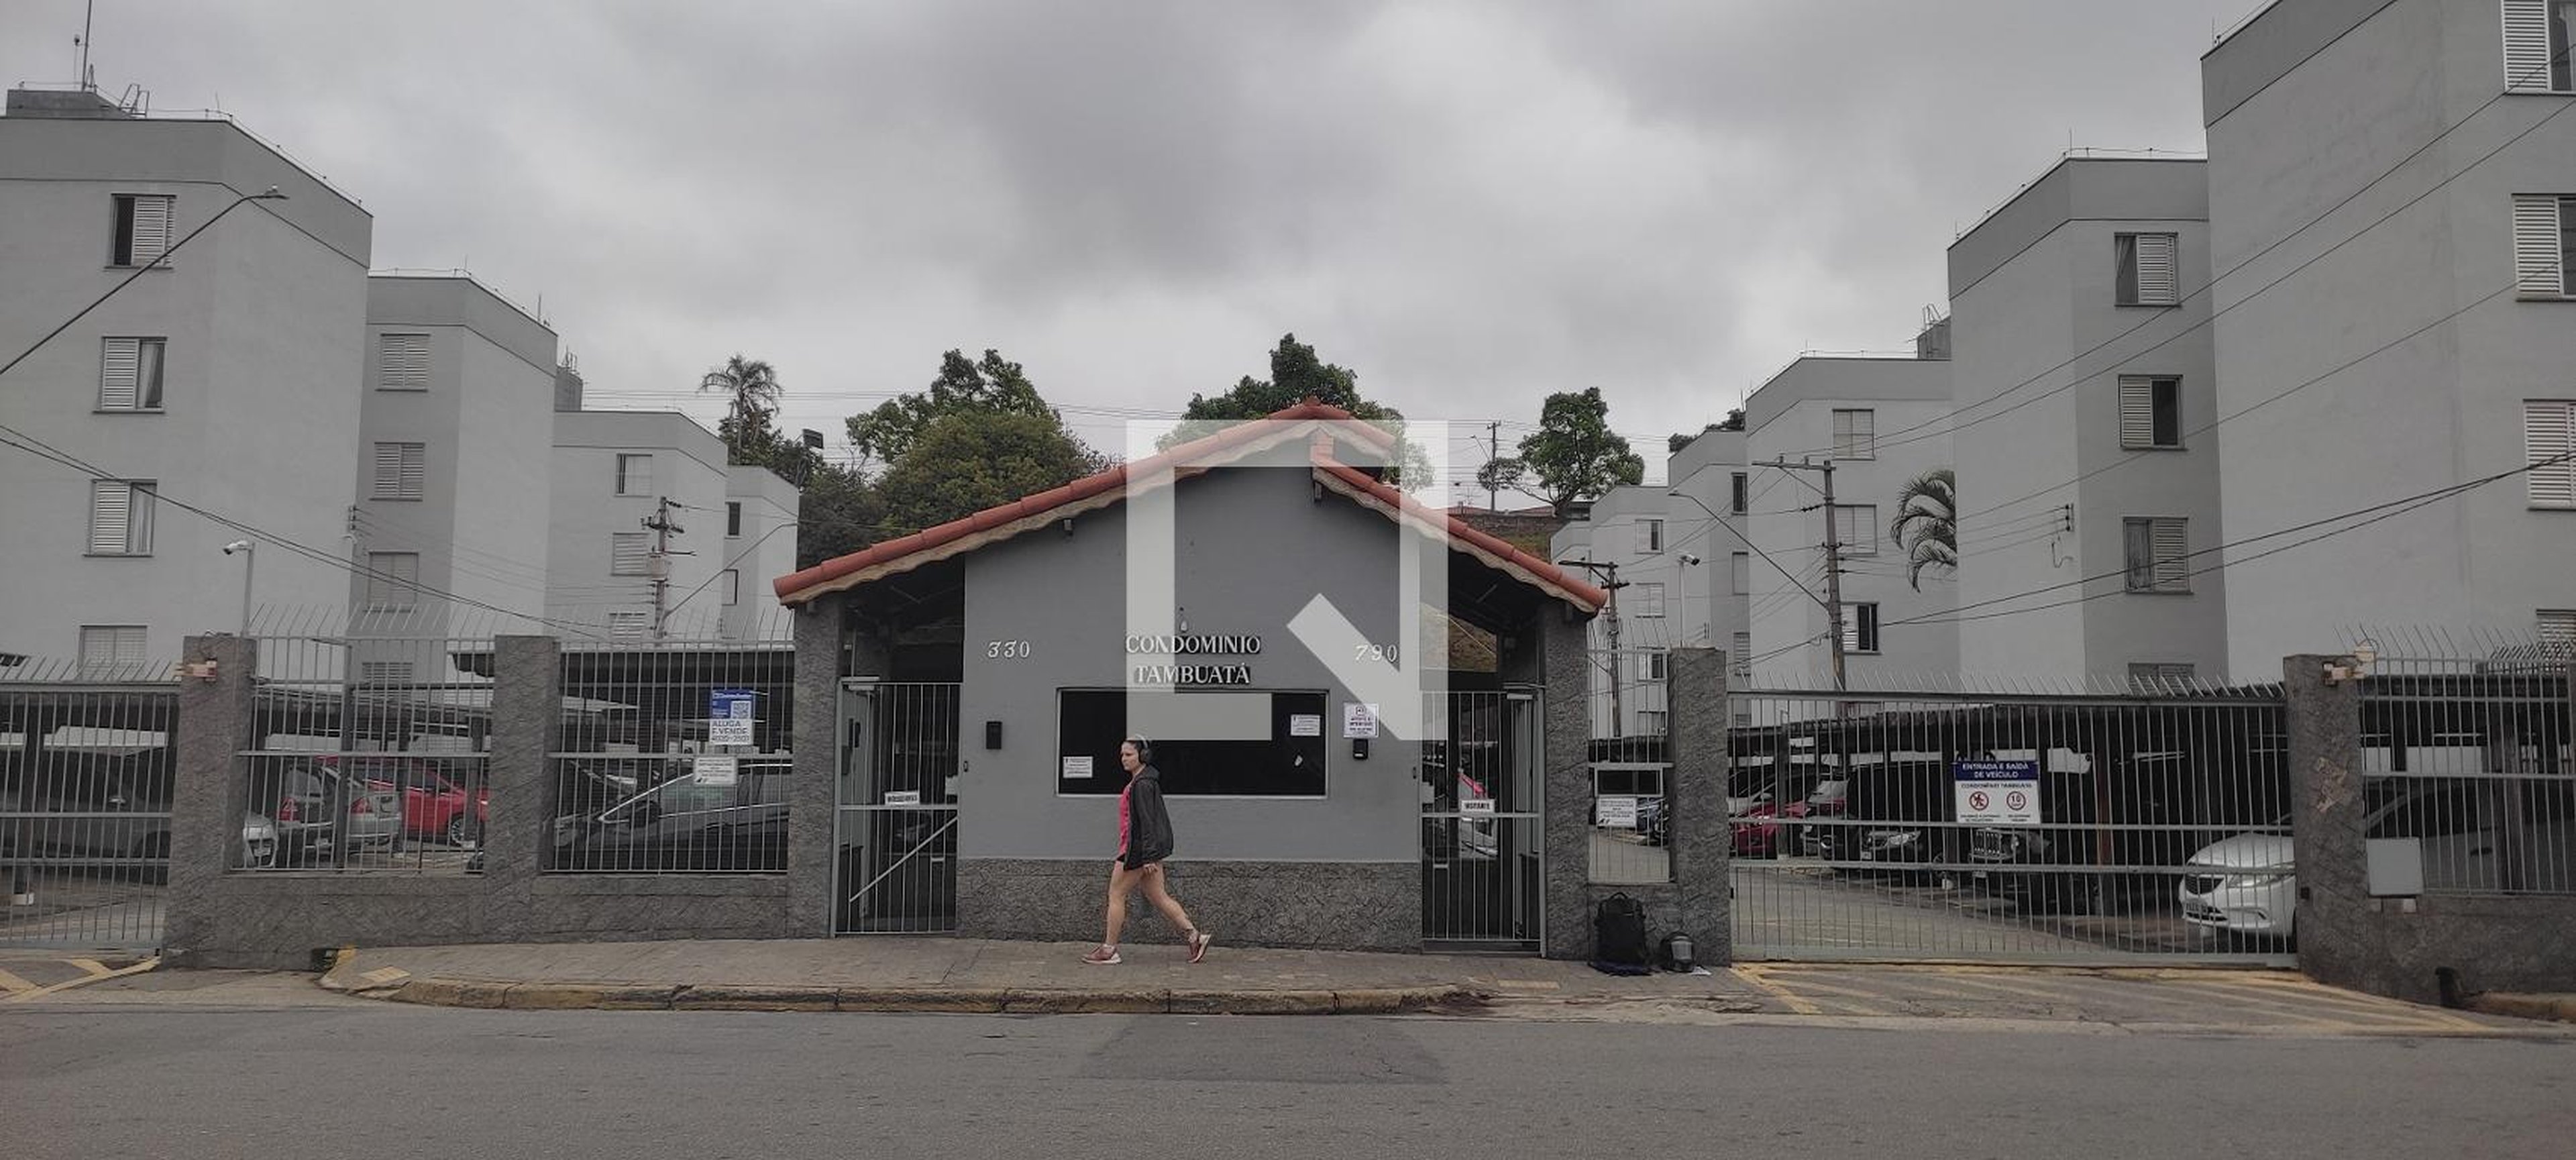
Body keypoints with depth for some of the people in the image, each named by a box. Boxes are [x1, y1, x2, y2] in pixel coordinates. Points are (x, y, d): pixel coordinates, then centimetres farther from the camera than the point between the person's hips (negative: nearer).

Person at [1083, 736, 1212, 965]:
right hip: (1147, 849, 10)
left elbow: (1147, 821, -21)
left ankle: (1109, 950, 8)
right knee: (1158, 896, 10)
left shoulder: (1142, 784, -17)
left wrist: (1148, 857, -24)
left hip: (1138, 849, -10)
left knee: (1116, 895, 1)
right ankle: (1194, 936, 9)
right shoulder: (1141, 781, 15)